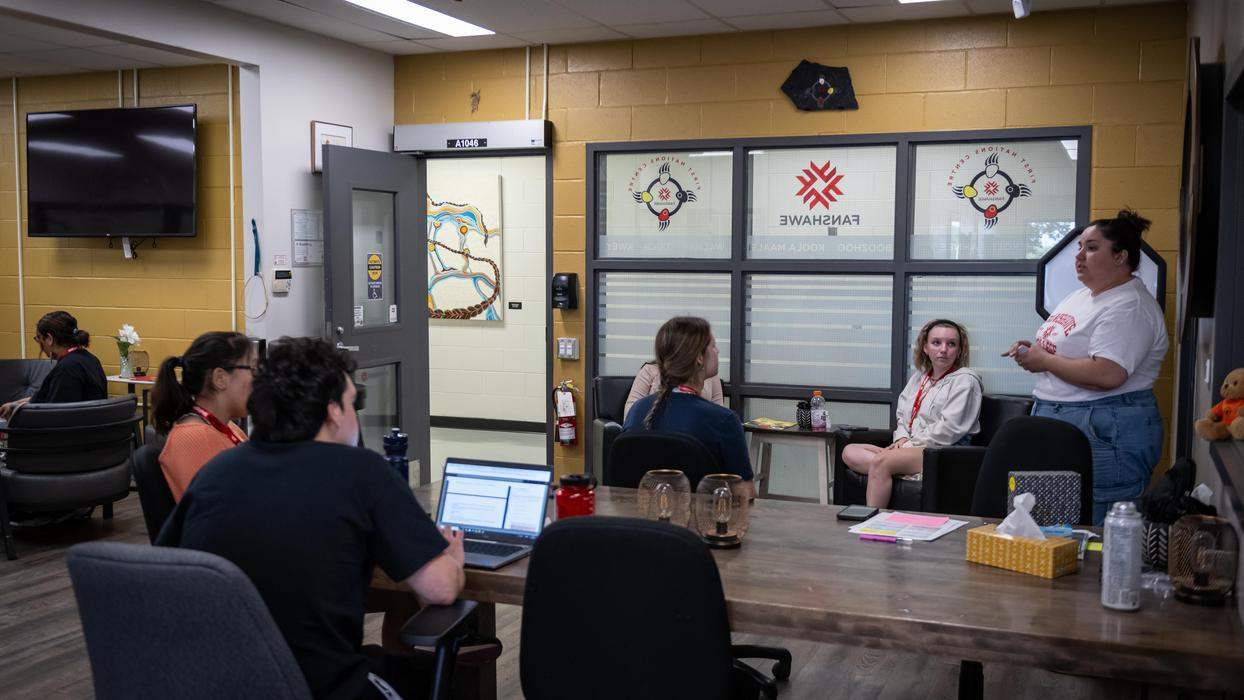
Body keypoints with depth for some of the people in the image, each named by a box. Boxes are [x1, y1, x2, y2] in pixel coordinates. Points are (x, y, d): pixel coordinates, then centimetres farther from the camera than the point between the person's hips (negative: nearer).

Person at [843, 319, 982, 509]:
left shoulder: (965, 380, -2)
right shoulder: (919, 377, 22)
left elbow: (949, 429, -12)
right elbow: (902, 415, 23)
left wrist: (909, 445, -10)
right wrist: (902, 438, 1)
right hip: (910, 447, 8)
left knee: (881, 461, -31)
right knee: (850, 452, -11)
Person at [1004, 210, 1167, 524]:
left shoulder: (1129, 307, -15)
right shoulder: (1081, 295, 16)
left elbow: (1107, 375, -27)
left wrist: (1044, 361, -15)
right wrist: (1033, 350, 6)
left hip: (1106, 435, -10)